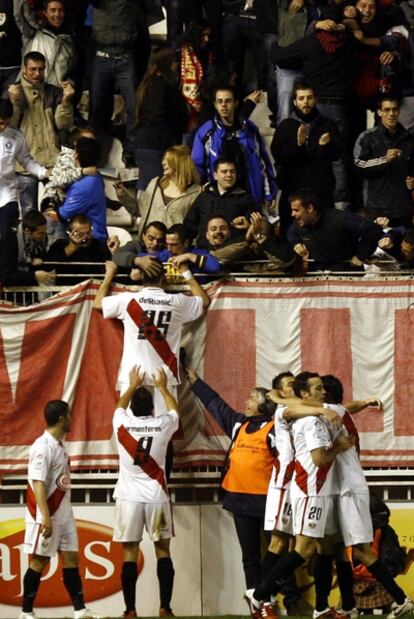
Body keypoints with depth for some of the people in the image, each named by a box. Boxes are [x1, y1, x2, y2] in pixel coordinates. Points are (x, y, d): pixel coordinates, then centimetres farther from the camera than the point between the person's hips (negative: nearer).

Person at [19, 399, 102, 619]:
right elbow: (38, 484, -22)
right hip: (47, 515, -9)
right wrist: (45, 517, -28)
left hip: (64, 513, 9)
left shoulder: (59, 445, 11)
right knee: (39, 561, -3)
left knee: (71, 558, 6)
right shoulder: (43, 447, -17)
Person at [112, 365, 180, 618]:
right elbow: (175, 410, 21)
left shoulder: (122, 424, -4)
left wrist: (133, 386, 35)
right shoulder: (162, 425, -4)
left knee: (130, 553, 1)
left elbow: (120, 406, 22)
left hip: (129, 498, 0)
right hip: (157, 497, 0)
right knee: (163, 551, 7)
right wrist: (162, 387, 35)